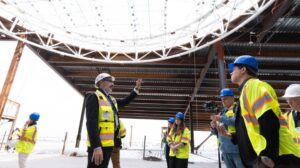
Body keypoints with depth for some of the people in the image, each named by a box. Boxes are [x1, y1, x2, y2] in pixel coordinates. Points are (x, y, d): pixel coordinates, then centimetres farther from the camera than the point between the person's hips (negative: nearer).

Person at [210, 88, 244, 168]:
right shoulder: (222, 112, 15)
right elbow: (216, 132, 16)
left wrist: (221, 119, -24)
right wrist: (213, 127, -6)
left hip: (238, 149, -6)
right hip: (226, 151, 6)